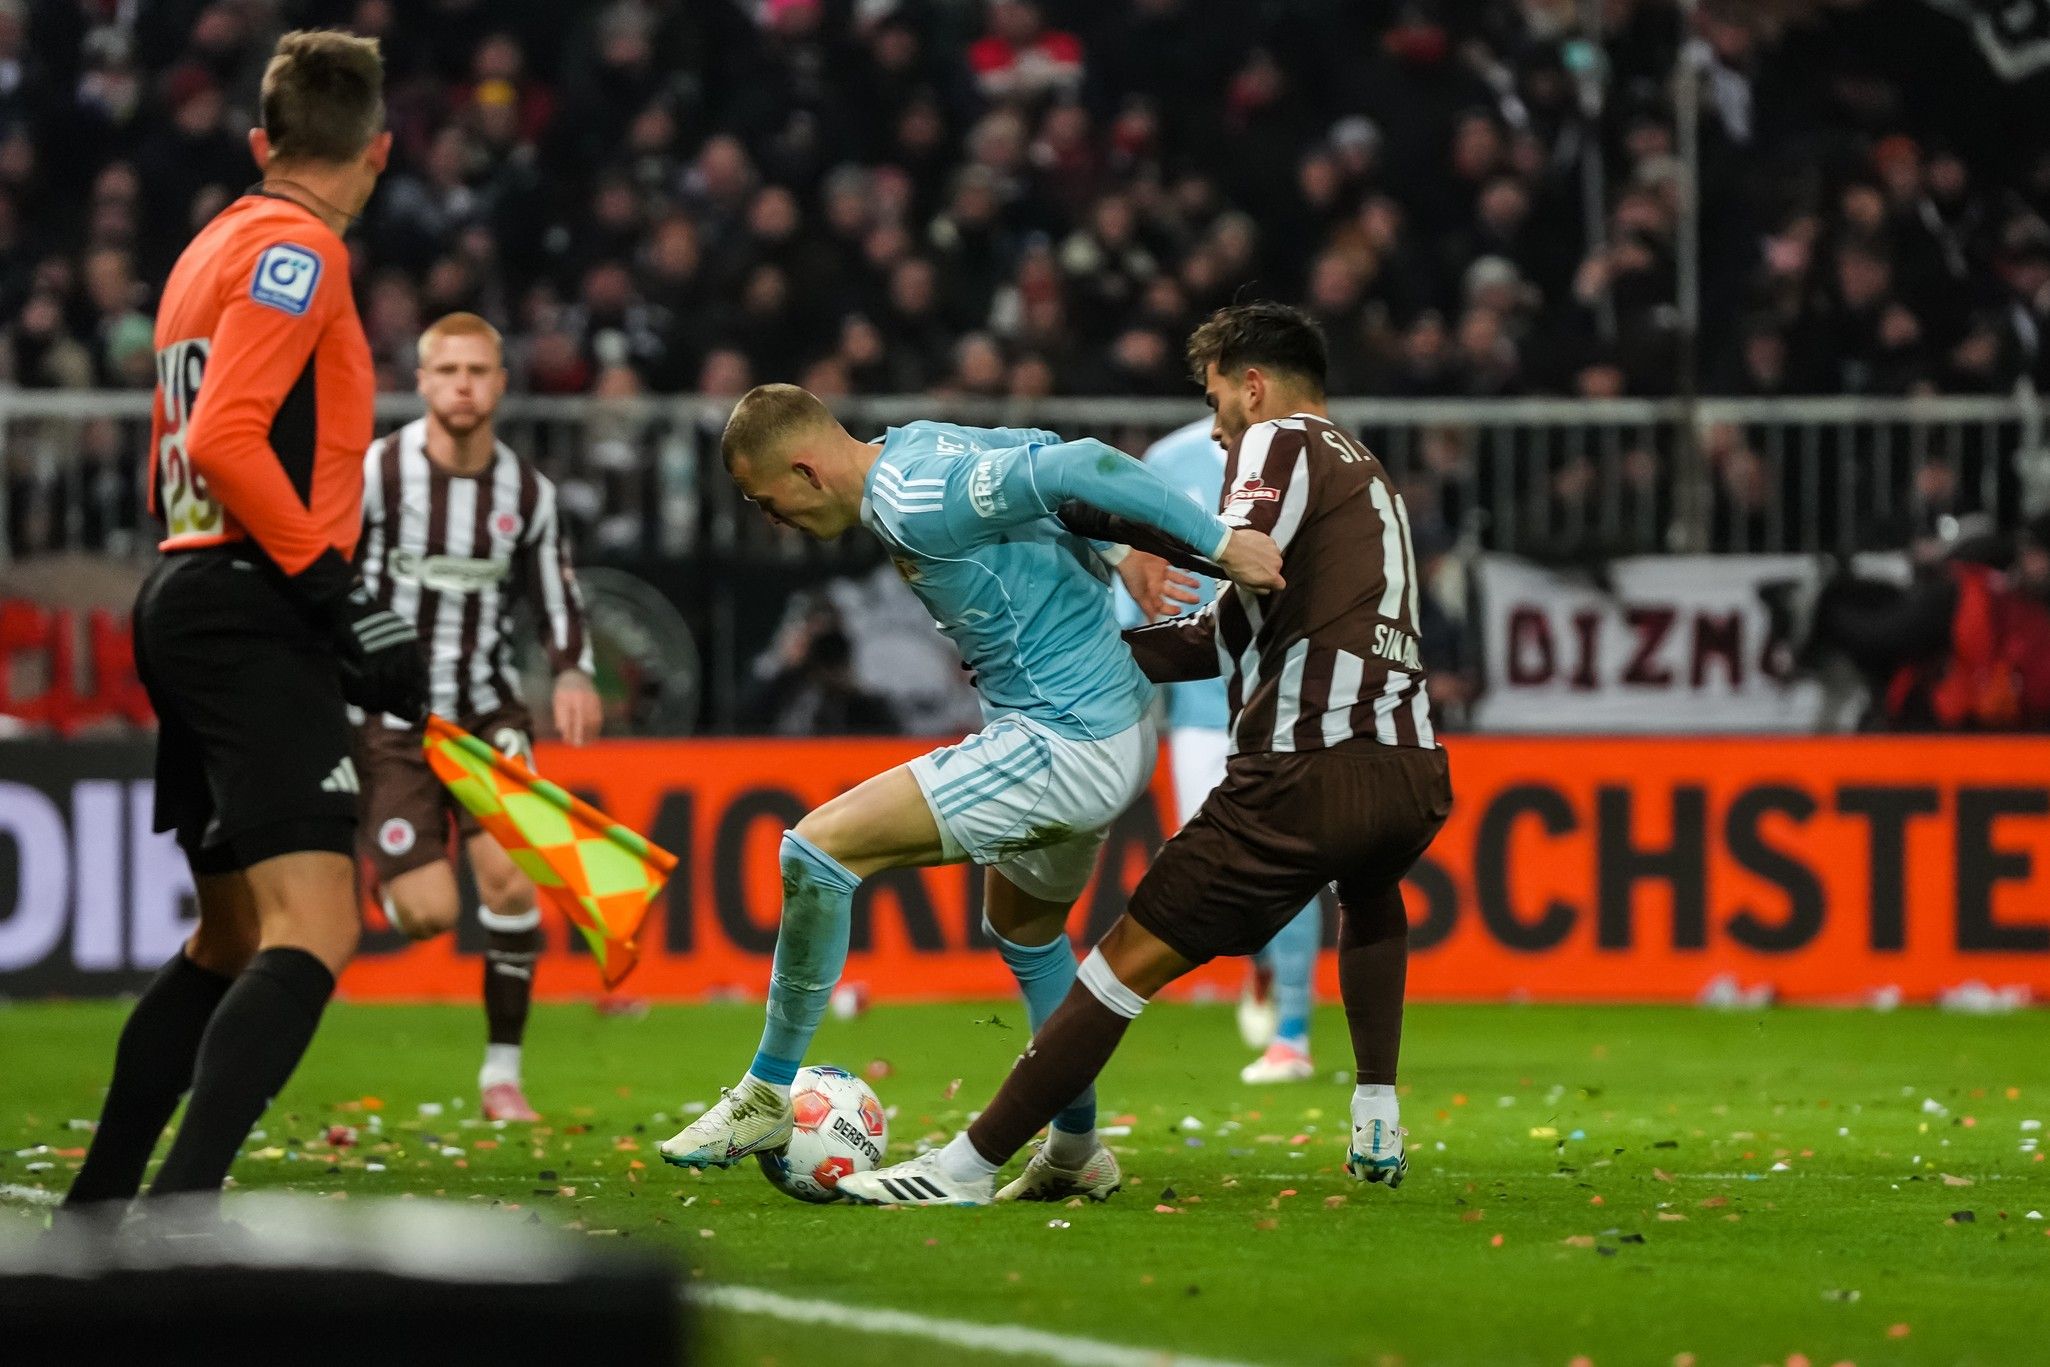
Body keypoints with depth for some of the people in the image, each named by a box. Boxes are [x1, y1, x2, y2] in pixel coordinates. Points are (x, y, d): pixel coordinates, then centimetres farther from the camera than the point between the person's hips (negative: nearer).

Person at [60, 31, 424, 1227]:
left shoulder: (216, 247, 19)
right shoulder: (297, 250, -9)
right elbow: (225, 439, -21)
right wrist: (341, 595, -19)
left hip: (189, 601, 10)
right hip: (256, 619, -10)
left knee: (233, 941, 19)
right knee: (311, 933, -18)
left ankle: (94, 1217, 21)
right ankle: (181, 1213, -32)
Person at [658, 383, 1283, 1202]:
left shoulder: (915, 506, -23)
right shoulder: (915, 446, 6)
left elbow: (1077, 465, -26)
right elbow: (1051, 460, 16)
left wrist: (1219, 543, -23)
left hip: (1066, 749, -11)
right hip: (1110, 727, 11)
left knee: (819, 849, -13)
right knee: (1023, 929, 31)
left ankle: (769, 1095, -1)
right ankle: (1077, 1154, 41)